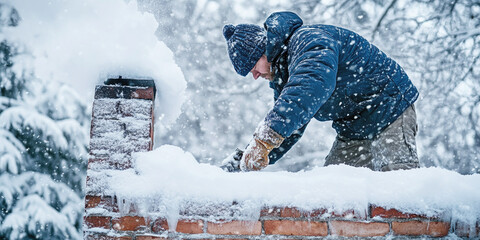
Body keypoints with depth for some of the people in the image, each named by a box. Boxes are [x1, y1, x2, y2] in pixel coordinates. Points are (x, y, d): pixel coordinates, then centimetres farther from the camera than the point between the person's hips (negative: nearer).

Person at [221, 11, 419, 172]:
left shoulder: (309, 40, -24)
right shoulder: (281, 76, 7)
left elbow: (313, 85, -46)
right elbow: (290, 129, 17)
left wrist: (265, 139, -54)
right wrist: (242, 162, 5)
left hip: (390, 109, -9)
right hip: (353, 131, 9)